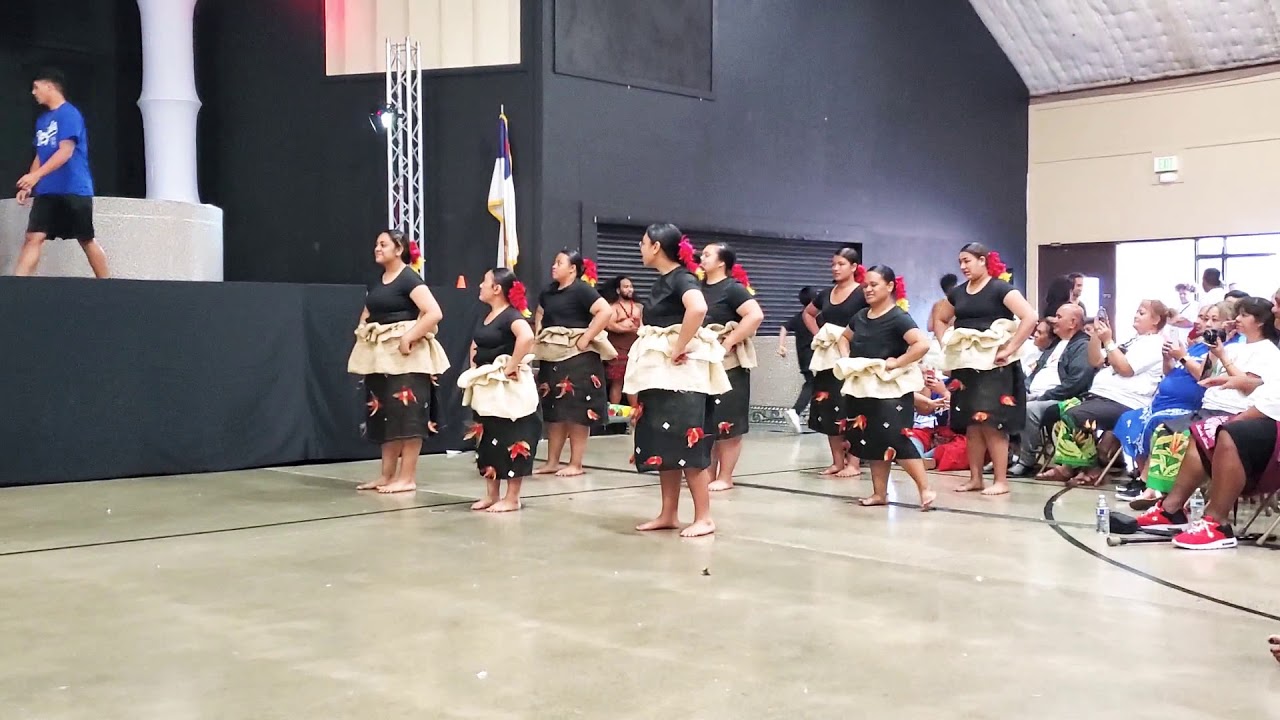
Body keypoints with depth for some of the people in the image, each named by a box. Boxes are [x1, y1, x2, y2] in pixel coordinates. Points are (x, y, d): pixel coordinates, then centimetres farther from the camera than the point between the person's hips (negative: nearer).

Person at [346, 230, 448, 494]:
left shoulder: (409, 279, -10)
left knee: (407, 414, -6)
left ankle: (407, 478, -3)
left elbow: (435, 313, -20)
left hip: (405, 355, -9)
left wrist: (409, 337, -21)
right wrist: (362, 334, 10)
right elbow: (366, 314, 29)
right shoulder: (376, 282, 15)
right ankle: (387, 474, 16)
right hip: (380, 356, 9)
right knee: (383, 414, 9)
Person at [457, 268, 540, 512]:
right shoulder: (485, 317, 13)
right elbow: (475, 345, 31)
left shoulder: (511, 315, -15)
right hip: (485, 388, 10)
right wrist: (474, 367, 14)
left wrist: (511, 366, -28)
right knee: (487, 441, 12)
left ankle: (512, 498, 4)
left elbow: (527, 336, -36)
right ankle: (491, 494, 21)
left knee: (511, 442, -2)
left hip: (508, 388, -10)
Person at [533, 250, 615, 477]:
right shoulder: (548, 292, 13)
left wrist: (585, 338, -20)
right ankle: (552, 462, 18)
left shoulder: (582, 290, -10)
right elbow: (539, 314, 30)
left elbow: (605, 311, -21)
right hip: (551, 357, 8)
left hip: (577, 356, -8)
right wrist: (539, 336, 13)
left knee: (577, 411, -2)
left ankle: (576, 464, 3)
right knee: (553, 411, 11)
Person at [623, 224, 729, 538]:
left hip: (680, 371, -9)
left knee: (686, 444, -8)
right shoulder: (661, 281, 15)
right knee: (663, 444, 10)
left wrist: (679, 349, -25)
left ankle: (704, 517, -3)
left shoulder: (681, 277, -13)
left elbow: (698, 309, -33)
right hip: (659, 372, 9)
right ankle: (669, 514, 17)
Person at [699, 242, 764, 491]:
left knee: (727, 423, -1)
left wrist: (730, 341, -21)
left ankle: (725, 477, 6)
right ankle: (709, 474, 19)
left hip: (728, 364, -7)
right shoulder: (699, 287, 9)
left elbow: (756, 315, -22)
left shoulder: (733, 288, -9)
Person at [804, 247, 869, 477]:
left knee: (849, 408, -6)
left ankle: (853, 463, -1)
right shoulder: (826, 294, 12)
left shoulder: (862, 293, -7)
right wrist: (817, 333, 13)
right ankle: (837, 461, 13)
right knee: (827, 408, 5)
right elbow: (808, 314, 28)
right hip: (827, 357, 6)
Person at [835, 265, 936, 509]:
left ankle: (926, 489, -7)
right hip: (862, 388, 8)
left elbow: (923, 344, -26)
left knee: (895, 439, -14)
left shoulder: (898, 318, -13)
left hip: (891, 389, -8)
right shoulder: (861, 316, 10)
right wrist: (847, 359, 10)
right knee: (871, 441, 11)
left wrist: (895, 363, -21)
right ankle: (879, 493, 19)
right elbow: (844, 337, 29)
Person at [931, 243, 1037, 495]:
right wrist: (946, 345, 12)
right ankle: (975, 478, 15)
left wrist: (1009, 349, -18)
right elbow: (940, 321, 28)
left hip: (993, 365, -6)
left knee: (992, 423, -8)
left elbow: (1030, 318, -17)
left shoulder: (1000, 289, -7)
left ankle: (1001, 481, -2)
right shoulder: (958, 293, 12)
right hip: (965, 365, 6)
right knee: (971, 424, 8)